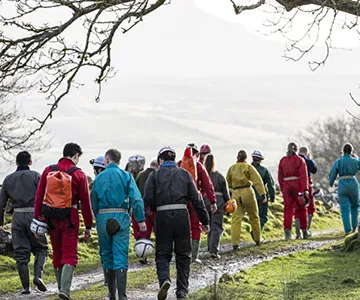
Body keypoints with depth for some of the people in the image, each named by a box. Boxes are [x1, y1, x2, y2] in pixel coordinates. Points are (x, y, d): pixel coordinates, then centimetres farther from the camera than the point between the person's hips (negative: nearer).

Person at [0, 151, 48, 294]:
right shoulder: (35, 176, 1)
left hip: (17, 217, 2)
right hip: (34, 215, -2)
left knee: (21, 253, 5)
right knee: (40, 248, 11)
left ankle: (25, 286, 1)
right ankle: (37, 276, -12)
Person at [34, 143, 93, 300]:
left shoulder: (48, 171, 4)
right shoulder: (79, 174, -4)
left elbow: (39, 197, 1)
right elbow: (85, 203, -3)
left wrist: (37, 218, 3)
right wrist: (88, 226, 3)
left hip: (51, 218, 3)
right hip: (70, 219, -3)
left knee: (57, 255, 16)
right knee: (70, 256, -1)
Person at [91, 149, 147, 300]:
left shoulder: (99, 177, 6)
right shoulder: (126, 176, 1)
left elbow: (94, 202, 8)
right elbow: (136, 199, -9)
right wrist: (141, 220, -9)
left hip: (102, 216, 2)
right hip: (121, 217, -2)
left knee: (107, 255, 13)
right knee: (121, 257, -4)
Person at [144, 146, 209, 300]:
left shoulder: (155, 175, 5)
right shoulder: (184, 174, 10)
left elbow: (148, 198, -5)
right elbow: (196, 199, 7)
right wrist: (204, 221, 11)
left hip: (163, 216, -1)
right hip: (182, 215, 1)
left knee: (162, 253, 7)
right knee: (183, 254, 13)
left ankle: (164, 279, -20)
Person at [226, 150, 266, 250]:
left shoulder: (232, 168, 10)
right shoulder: (248, 167, -1)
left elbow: (228, 183, 17)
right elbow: (257, 180, -10)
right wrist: (262, 194, -14)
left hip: (236, 194, 2)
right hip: (247, 192, -2)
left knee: (236, 219, -1)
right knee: (254, 217, 16)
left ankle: (235, 243, -11)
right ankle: (257, 239, 29)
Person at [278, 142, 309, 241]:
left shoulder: (282, 160, 8)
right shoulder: (300, 160, -3)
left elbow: (280, 176, 10)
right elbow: (303, 176, -10)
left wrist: (282, 189, 17)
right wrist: (305, 189, -12)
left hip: (286, 186, 2)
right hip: (298, 186, -2)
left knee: (288, 209, 1)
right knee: (301, 209, 10)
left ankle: (287, 230, -14)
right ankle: (304, 231, 17)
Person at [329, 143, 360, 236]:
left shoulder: (338, 161, -3)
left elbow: (332, 174, 0)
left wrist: (331, 183, 19)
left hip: (342, 186, -1)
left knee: (345, 209, 0)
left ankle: (347, 230, -9)